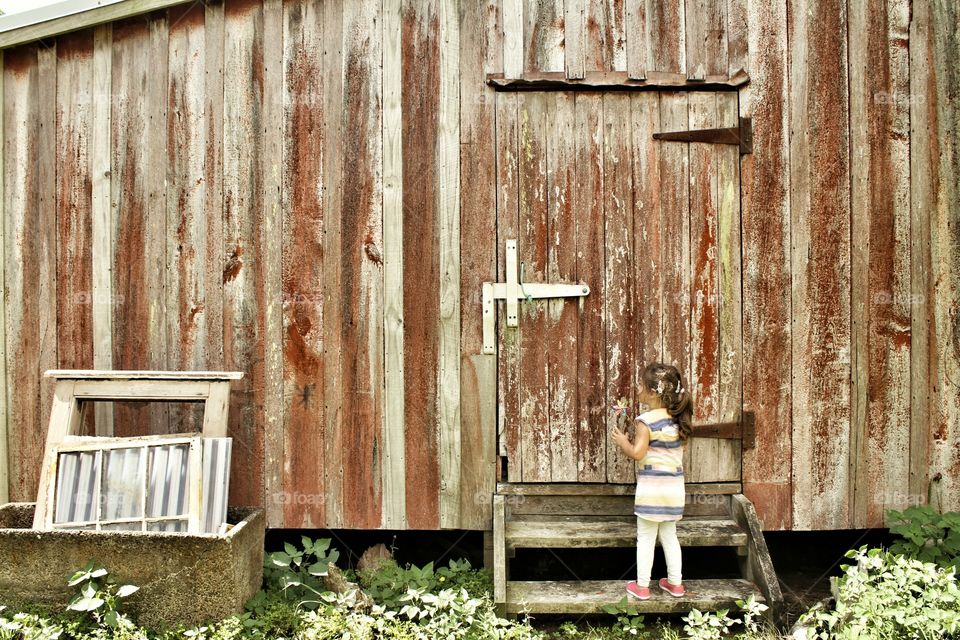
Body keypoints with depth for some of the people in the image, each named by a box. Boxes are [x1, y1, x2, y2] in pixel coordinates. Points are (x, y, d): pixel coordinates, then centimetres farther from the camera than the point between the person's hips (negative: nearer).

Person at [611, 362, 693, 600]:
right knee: (669, 536, 18)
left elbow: (637, 453, -20)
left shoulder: (647, 420, -16)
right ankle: (675, 583, 25)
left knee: (646, 539, 4)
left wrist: (623, 441, -1)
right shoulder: (678, 419, 4)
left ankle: (642, 586, 12)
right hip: (675, 485, 6)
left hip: (651, 487, -6)